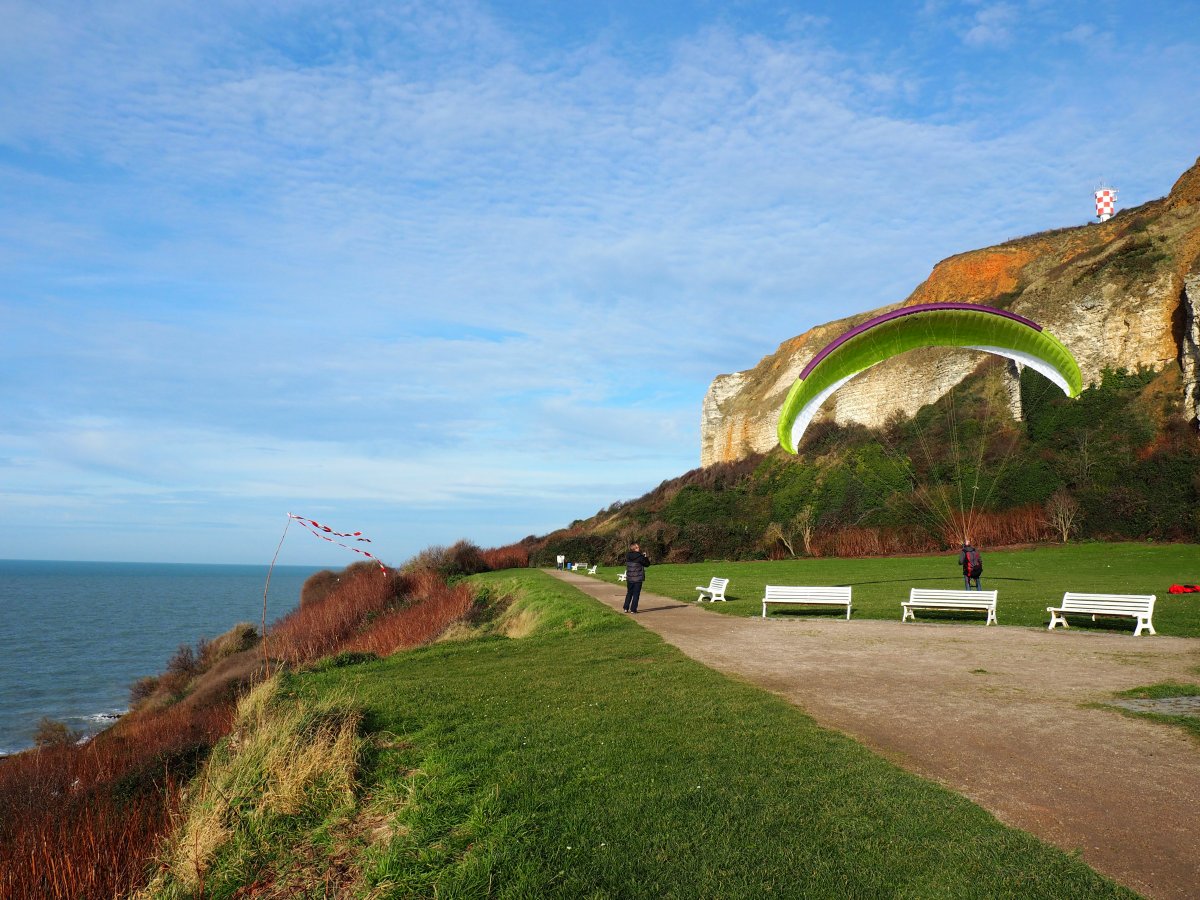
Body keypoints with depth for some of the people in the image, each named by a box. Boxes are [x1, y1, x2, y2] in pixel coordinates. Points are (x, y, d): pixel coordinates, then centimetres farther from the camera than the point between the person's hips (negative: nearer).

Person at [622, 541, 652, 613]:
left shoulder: (628, 556, 2)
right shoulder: (639, 557, -15)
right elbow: (646, 564, -6)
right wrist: (646, 558, 11)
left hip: (629, 578, 5)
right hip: (638, 578, -5)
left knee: (629, 593, 18)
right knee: (636, 594, 3)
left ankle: (626, 608, 19)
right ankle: (633, 609, 3)